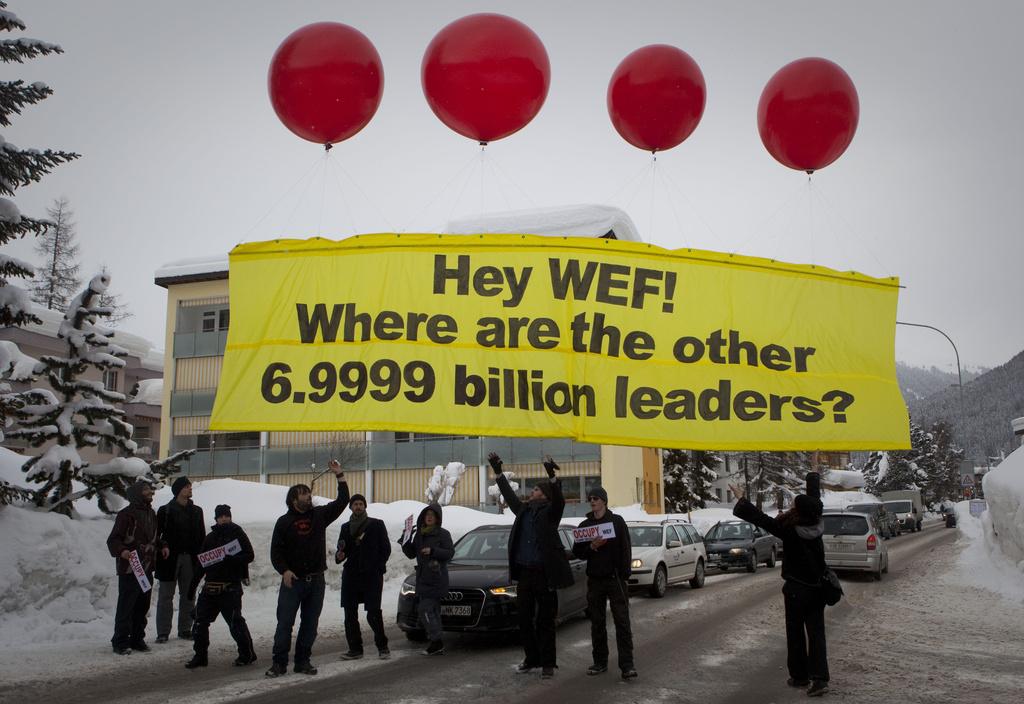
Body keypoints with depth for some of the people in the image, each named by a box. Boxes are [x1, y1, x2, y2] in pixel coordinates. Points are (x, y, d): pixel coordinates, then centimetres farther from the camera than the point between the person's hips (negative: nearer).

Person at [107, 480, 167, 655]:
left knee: (143, 606, 14)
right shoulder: (126, 514, -12)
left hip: (147, 569, 8)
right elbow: (113, 539, -15)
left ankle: (137, 639, 24)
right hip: (129, 569, -8)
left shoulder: (151, 513, 15)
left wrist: (162, 546, 10)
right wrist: (121, 550, -33)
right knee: (126, 607, -2)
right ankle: (120, 642, 8)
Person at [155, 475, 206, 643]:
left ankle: (185, 629, 18)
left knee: (188, 595, 9)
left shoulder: (196, 511, 10)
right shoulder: (165, 511, -2)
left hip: (190, 558, 4)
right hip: (170, 558, -4)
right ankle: (163, 632, 7)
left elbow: (201, 537, 12)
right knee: (166, 595, 1)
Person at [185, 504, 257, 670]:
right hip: (210, 586, 5)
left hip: (230, 587, -5)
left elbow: (250, 555, -6)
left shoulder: (238, 533, -1)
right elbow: (201, 563, 17)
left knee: (235, 622, -5)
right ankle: (200, 656, 16)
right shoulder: (211, 537, 13)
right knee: (201, 620, 4)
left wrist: (232, 558, -22)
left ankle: (247, 654, 10)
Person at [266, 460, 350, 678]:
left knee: (310, 623, 7)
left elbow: (342, 501, 6)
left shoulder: (320, 515, 8)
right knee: (284, 622, -3)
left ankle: (303, 661, 17)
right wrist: (284, 571, -16)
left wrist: (340, 476, -1)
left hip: (316, 580, 3)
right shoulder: (284, 521, 1)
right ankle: (279, 662, 4)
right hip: (292, 580, -3)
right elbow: (276, 551, -1)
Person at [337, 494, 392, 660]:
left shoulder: (376, 525, 5)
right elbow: (343, 551, 18)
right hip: (351, 575, 4)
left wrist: (378, 568, -6)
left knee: (373, 613, -7)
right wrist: (339, 556, -5)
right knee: (350, 614, 3)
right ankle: (355, 648, 11)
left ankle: (382, 646, 7)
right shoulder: (346, 527, 15)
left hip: (372, 576, -4)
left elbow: (386, 548, 4)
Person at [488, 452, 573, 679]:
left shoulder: (549, 512, -4)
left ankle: (547, 663, 10)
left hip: (544, 573, -6)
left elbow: (559, 501, -22)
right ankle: (532, 657, 26)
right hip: (524, 572, 6)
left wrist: (552, 475, -35)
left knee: (545, 621, 1)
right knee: (524, 620, 12)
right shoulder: (524, 510, 13)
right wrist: (498, 472, 24)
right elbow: (509, 495, 24)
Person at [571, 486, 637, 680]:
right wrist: (591, 547, -11)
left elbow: (626, 549, -3)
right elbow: (577, 552, 8)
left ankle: (627, 665, -7)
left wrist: (625, 575, -10)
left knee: (622, 622, -6)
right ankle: (600, 662, 18)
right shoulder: (585, 524, 11)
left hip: (615, 578, -4)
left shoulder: (617, 521, 1)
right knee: (597, 623, 9)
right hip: (594, 580, 4)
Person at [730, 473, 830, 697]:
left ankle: (799, 676, 19)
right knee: (816, 633, 5)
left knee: (796, 634, 9)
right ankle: (820, 679, -2)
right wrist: (814, 477, 28)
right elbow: (814, 498, 11)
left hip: (797, 589, -5)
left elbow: (760, 518, -17)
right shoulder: (816, 523, -6)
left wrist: (741, 499, -7)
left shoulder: (790, 530, -21)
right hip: (817, 588, 5)